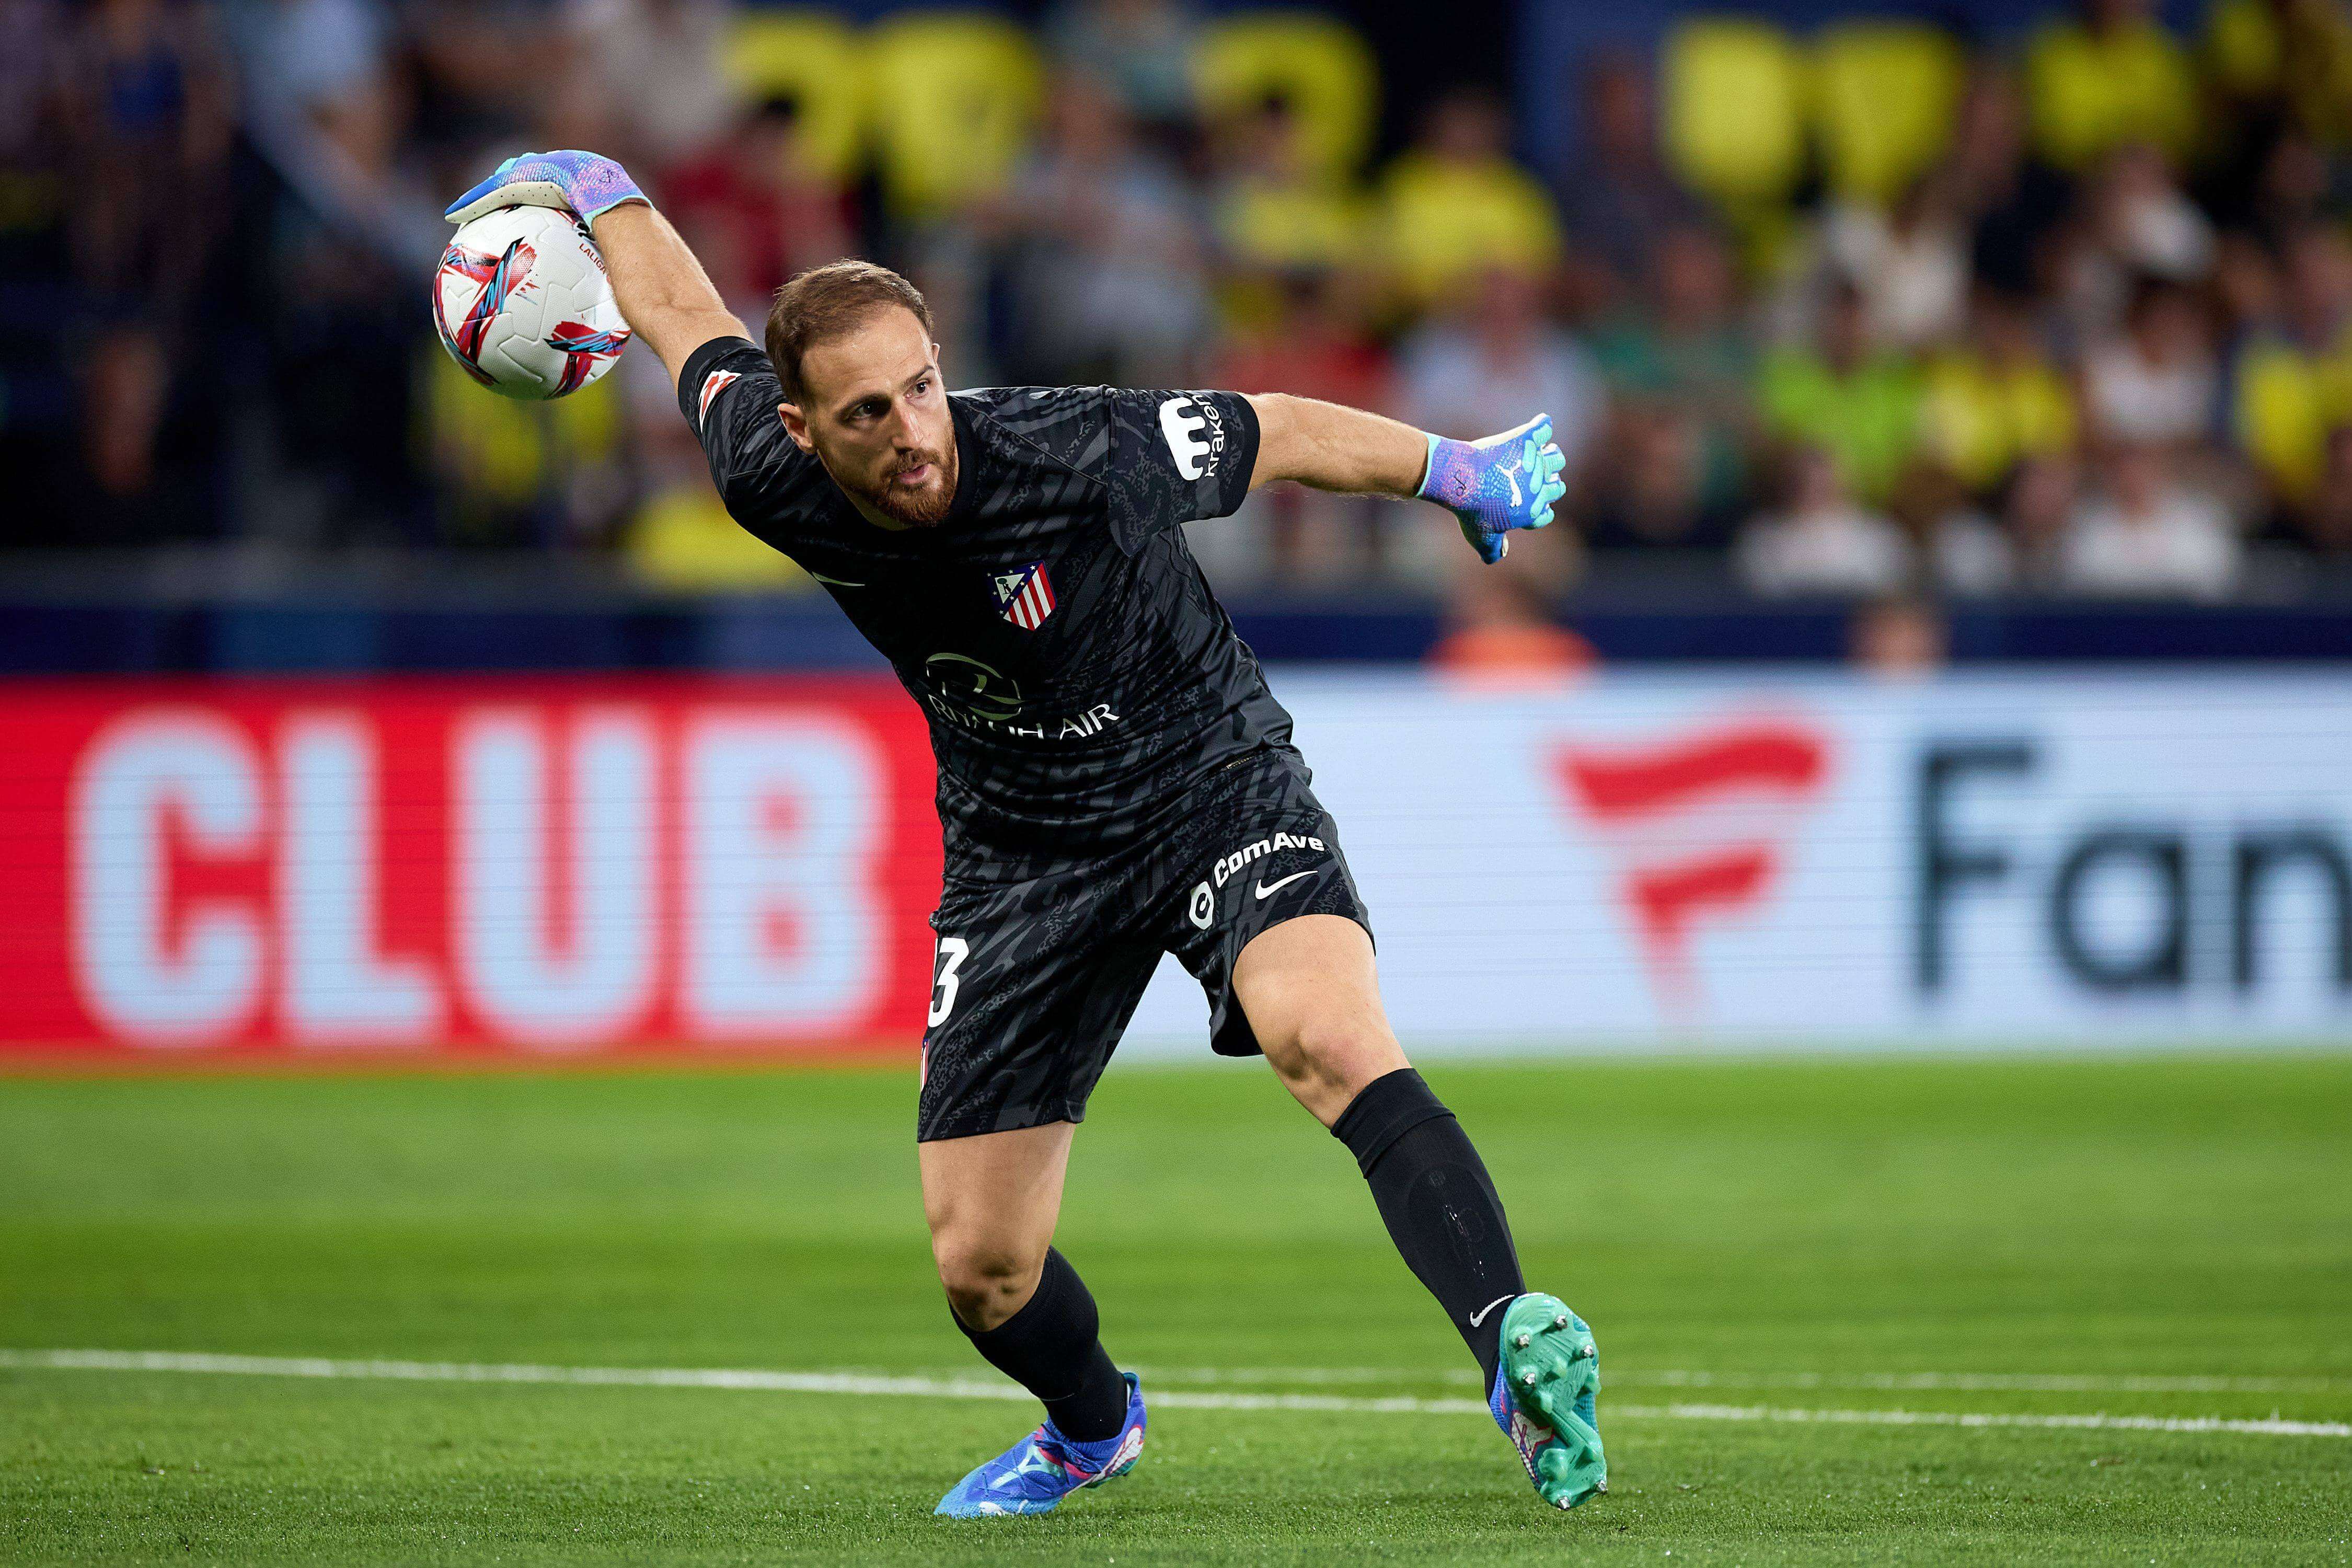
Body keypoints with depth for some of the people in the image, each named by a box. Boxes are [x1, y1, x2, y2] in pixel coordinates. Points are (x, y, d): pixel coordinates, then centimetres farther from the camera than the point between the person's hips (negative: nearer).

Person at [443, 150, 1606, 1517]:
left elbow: (1283, 435, -8)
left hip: (1215, 785, -4)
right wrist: (594, 187, 20)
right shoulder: (775, 483, -17)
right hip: (1023, 854, 4)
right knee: (981, 1268, 3)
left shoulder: (1081, 455, -27)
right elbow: (692, 320, 4)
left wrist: (1455, 472, 6)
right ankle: (1092, 1425, 37)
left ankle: (1516, 1351, -46)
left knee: (1334, 1042, -36)